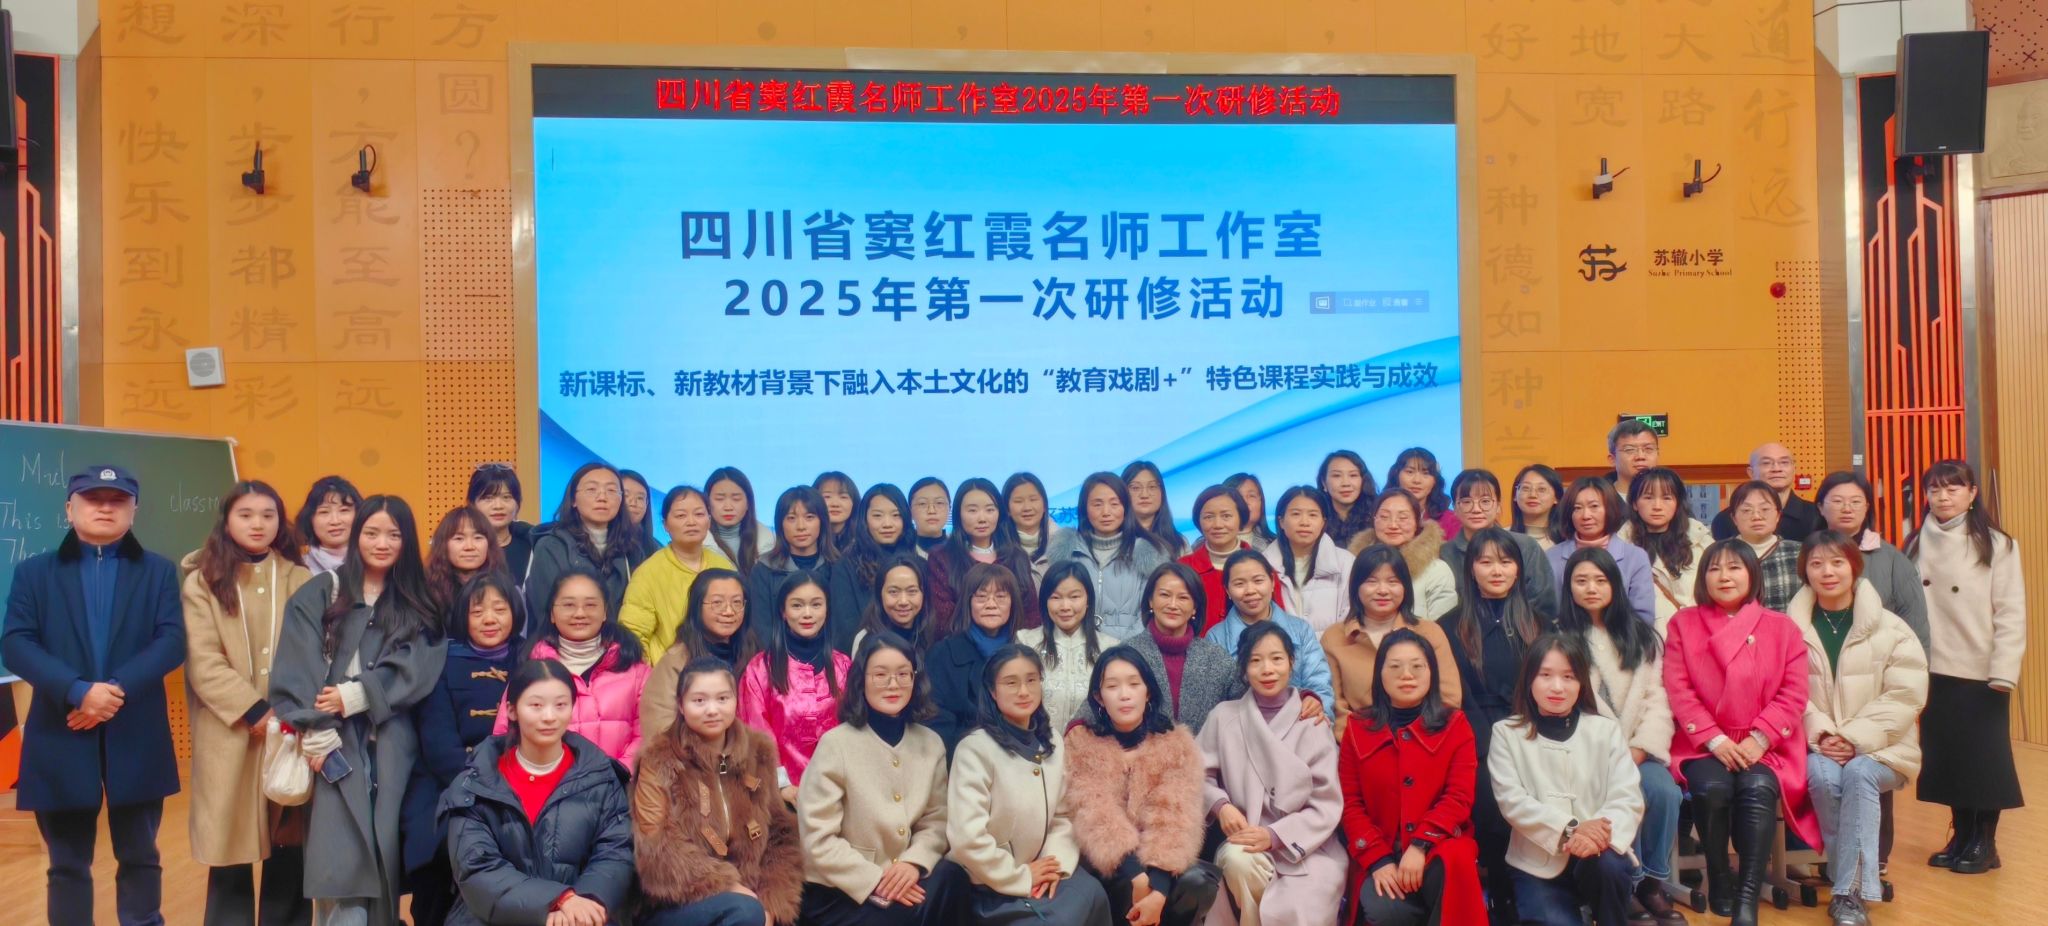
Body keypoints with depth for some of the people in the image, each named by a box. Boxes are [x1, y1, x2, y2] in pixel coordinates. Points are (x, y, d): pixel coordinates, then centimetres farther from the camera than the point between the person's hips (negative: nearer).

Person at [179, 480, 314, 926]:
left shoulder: (301, 580, 8)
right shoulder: (203, 583, 3)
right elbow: (204, 663, -6)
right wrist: (255, 712, -14)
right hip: (231, 734, -1)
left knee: (289, 851, 4)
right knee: (232, 853, 3)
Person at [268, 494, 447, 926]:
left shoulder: (419, 604, 14)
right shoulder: (319, 595, 8)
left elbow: (417, 671, -1)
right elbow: (297, 672, -2)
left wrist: (356, 696, -12)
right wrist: (317, 732, -14)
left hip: (392, 748, 2)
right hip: (337, 744, -2)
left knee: (384, 854, -1)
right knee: (342, 863, -12)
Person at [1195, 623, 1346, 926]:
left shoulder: (1313, 724, 0)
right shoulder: (1225, 716, 3)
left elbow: (1327, 806, -3)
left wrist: (1274, 836, -16)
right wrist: (1220, 805, -14)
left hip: (1308, 849, -1)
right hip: (1245, 841, 2)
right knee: (1237, 858, -34)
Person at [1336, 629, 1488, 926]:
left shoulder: (1455, 724, 6)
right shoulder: (1357, 728, 8)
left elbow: (1460, 797, -4)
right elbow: (1350, 803, 4)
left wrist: (1420, 845, -19)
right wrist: (1378, 859, -11)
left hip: (1438, 847, 0)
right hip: (1380, 854, 1)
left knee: (1456, 862, -36)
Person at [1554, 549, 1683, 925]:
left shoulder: (1642, 636, 15)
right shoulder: (1558, 637, 6)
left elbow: (1657, 700, 5)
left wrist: (1637, 751, -11)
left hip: (1636, 751, 3)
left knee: (1664, 790, -27)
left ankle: (1653, 882, -6)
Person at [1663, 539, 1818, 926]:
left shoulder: (1781, 627, 8)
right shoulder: (1683, 624, 7)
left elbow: (1793, 694, 0)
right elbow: (1678, 690, -1)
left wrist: (1758, 740, -14)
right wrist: (1715, 740, -13)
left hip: (1762, 747, 0)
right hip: (1703, 745, 0)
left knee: (1757, 788, -31)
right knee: (1712, 788, -30)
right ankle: (1719, 880, -7)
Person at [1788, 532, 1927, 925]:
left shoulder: (1890, 629, 2)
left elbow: (1905, 695, -6)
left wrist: (1855, 738, -15)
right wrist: (1819, 733, -18)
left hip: (1878, 748, -1)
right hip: (1816, 747, 1)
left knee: (1858, 774, -33)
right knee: (1824, 777, -32)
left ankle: (1849, 892, -27)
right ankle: (1855, 887, -18)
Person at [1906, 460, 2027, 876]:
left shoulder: (1997, 546, -4)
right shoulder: (1917, 545, 7)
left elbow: (2011, 612, -8)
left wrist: (2003, 671, -14)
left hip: (1980, 672, -4)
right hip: (1934, 670, 4)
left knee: (1983, 756, 3)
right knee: (1944, 753, 9)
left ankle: (1984, 842, 16)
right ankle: (1961, 835, 22)